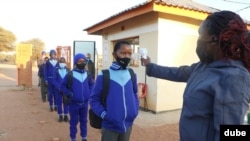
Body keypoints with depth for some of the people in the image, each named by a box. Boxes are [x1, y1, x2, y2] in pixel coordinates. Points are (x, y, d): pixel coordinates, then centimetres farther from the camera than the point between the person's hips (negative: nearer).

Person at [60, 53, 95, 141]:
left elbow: (92, 84, 16)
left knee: (84, 121, 16)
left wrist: (89, 93, 4)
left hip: (85, 103, 4)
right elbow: (63, 86, -3)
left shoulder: (88, 74, 2)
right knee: (74, 122, 9)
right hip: (74, 103, -3)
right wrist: (69, 94, -11)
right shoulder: (70, 74, -11)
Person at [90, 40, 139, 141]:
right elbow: (94, 99, -6)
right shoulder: (104, 76, -14)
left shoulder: (132, 74, 1)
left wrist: (135, 110, 3)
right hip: (110, 126, -4)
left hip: (128, 124, 5)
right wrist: (103, 114, -16)